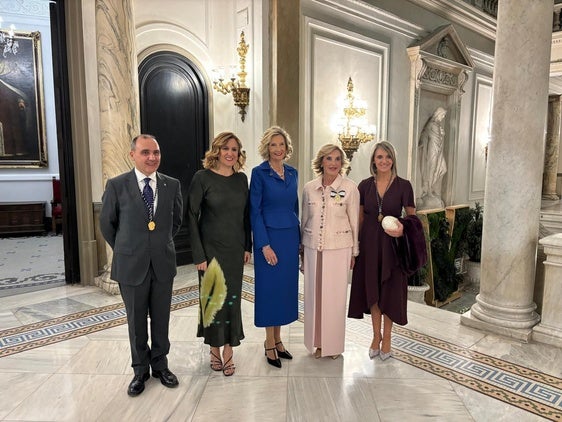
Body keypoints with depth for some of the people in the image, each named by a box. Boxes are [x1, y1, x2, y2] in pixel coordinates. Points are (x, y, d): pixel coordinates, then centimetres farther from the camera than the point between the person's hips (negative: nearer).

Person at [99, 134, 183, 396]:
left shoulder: (172, 185, -2)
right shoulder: (116, 185, -7)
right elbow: (107, 223, 5)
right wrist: (123, 250, 10)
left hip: (163, 263, 2)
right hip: (131, 265, -1)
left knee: (161, 319, 14)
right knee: (136, 321, 13)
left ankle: (160, 365, 33)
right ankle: (140, 369, 32)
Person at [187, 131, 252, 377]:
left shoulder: (241, 178, 4)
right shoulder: (202, 177, -9)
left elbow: (245, 214, 10)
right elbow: (192, 216, -10)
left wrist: (247, 246, 6)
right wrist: (199, 255, -13)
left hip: (235, 249, 4)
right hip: (211, 249, -3)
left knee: (232, 299, 8)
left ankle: (229, 349, 23)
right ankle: (214, 348, 28)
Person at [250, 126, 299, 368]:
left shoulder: (292, 173, 10)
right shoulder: (259, 173, -7)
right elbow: (254, 211, -10)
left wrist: (297, 238, 11)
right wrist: (264, 244, -15)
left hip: (290, 237, 6)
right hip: (269, 237, -6)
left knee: (286, 287, 11)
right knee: (269, 288, 3)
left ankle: (277, 339, 27)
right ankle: (270, 344, 19)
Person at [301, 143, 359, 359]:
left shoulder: (350, 187, -5)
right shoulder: (309, 188, 3)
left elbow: (354, 221, 0)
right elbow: (304, 220, 11)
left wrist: (354, 252, 2)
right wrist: (302, 250, 13)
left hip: (339, 249, -3)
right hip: (313, 248, 3)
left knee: (335, 297, 5)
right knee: (313, 295, 9)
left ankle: (334, 344, 24)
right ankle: (317, 342, 26)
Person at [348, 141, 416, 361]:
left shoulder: (403, 186, -5)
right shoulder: (365, 186, 2)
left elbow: (411, 216, 2)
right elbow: (360, 218, 7)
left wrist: (403, 229, -19)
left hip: (393, 243, -2)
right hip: (369, 242, 2)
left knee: (389, 290, 8)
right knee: (372, 289, 11)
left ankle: (386, 337, 27)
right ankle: (376, 335, 29)